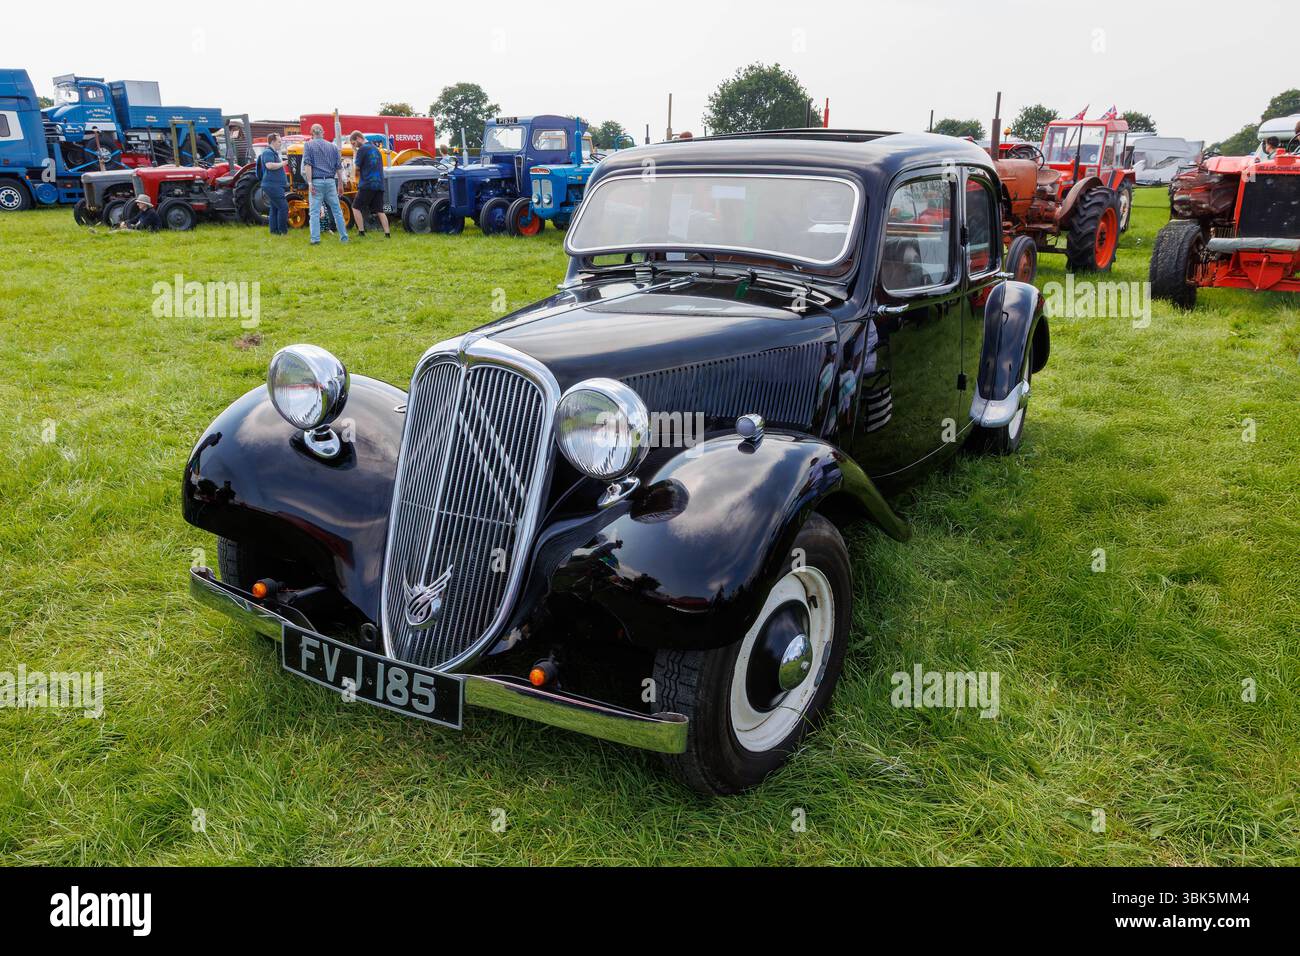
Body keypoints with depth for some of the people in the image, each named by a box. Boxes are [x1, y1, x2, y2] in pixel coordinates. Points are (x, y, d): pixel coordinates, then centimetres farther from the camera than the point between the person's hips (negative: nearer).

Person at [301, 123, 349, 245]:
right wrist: (340, 183, 16)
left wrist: (309, 183, -11)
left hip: (316, 181, -3)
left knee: (314, 212, -1)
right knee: (337, 210, 10)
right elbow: (339, 167, 10)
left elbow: (307, 164, -9)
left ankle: (315, 238, -8)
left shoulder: (308, 145, 1)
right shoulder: (332, 146, 11)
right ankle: (344, 237, 11)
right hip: (330, 181, 3)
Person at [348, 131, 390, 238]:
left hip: (367, 185, -7)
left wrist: (354, 152, 5)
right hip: (379, 184, 7)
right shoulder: (375, 148, 18)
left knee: (356, 207, 6)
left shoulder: (362, 149, -7)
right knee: (379, 210, 7)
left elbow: (356, 167, -4)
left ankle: (361, 232, 0)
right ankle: (387, 233, -3)